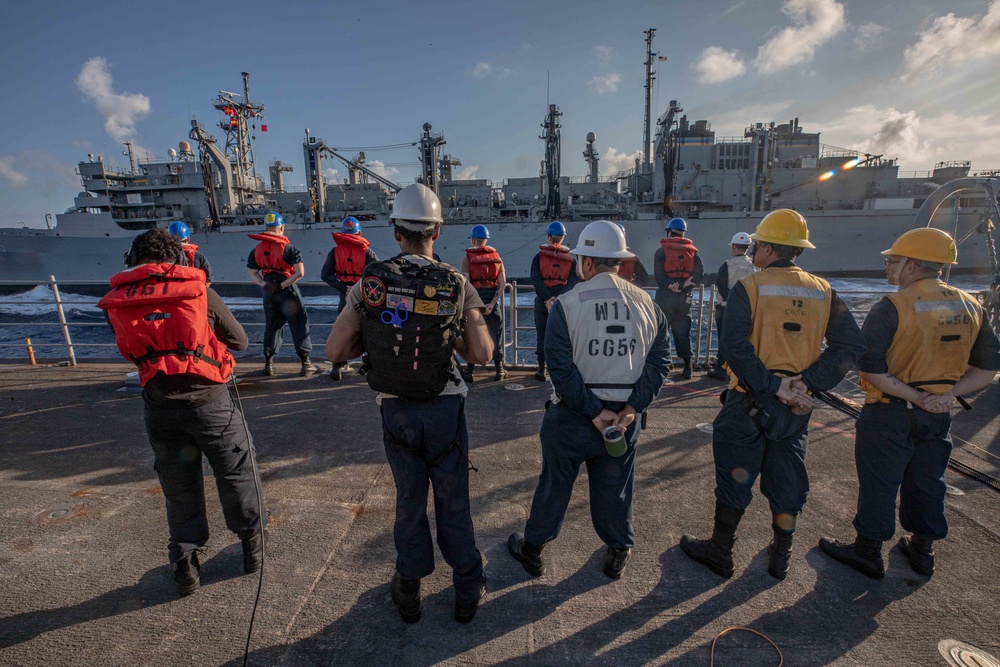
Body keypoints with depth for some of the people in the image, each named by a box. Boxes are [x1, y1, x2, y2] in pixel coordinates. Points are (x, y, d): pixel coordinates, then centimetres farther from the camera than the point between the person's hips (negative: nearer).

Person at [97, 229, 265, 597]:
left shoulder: (116, 302, -1)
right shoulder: (198, 290, -8)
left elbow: (132, 351, 9)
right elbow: (239, 340, 2)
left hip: (159, 409, 3)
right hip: (208, 401, -2)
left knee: (179, 487, 19)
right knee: (235, 475, 17)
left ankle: (185, 563, 29)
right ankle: (252, 544, 31)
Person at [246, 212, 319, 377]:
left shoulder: (257, 249, 5)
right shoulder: (288, 248, -12)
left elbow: (251, 272, 7)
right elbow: (300, 272, -19)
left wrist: (264, 285, -4)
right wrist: (282, 285, -14)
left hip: (269, 292, 5)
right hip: (287, 290, -5)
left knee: (271, 326, 17)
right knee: (299, 325, 4)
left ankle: (268, 363, 23)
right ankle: (306, 364, 6)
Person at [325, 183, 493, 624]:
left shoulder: (370, 282, -8)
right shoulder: (457, 285, -10)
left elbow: (335, 351, -6)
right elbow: (482, 354, -11)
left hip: (395, 410, 1)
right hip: (445, 409, -1)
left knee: (409, 499, 20)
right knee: (453, 500, 16)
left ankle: (409, 592, 38)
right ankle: (467, 591, 33)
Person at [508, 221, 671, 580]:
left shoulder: (567, 303, -14)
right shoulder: (646, 303, -2)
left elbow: (560, 367, -19)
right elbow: (659, 360, -4)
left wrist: (594, 412, -15)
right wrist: (632, 407, -9)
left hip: (571, 416, -2)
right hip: (624, 415, 3)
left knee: (554, 484, 15)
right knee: (614, 487, 20)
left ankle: (532, 548, 35)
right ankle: (619, 551, 40)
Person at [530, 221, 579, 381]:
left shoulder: (539, 256, 0)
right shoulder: (570, 258, 4)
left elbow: (535, 279, -12)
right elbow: (573, 281, -8)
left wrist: (547, 299, -15)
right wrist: (558, 298, -15)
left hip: (542, 301, -1)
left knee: (542, 335, 9)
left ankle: (541, 369, 13)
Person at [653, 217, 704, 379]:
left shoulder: (662, 251, -2)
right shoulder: (692, 252, 9)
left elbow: (658, 275, -13)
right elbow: (699, 273, -2)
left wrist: (670, 286, -12)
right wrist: (683, 285, -10)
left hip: (665, 297, -3)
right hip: (684, 298, 4)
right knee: (683, 332, 10)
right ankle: (687, 368, 11)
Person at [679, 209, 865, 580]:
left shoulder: (748, 288, -12)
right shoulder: (823, 292, 2)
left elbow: (735, 345, -24)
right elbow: (851, 345, -4)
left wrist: (770, 384, -17)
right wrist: (808, 381, -10)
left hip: (749, 402, -4)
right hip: (797, 407, 5)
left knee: (734, 476, 10)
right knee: (787, 478, 18)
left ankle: (720, 551, 25)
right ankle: (781, 556, 35)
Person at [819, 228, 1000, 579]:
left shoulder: (891, 308, -19)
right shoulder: (970, 307, 3)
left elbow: (870, 367, -24)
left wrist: (913, 396, -15)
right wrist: (948, 393, -5)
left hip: (890, 414, -6)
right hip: (938, 417, 6)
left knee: (879, 484, 7)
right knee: (927, 482, 20)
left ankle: (868, 552, 22)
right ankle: (922, 550, 37)